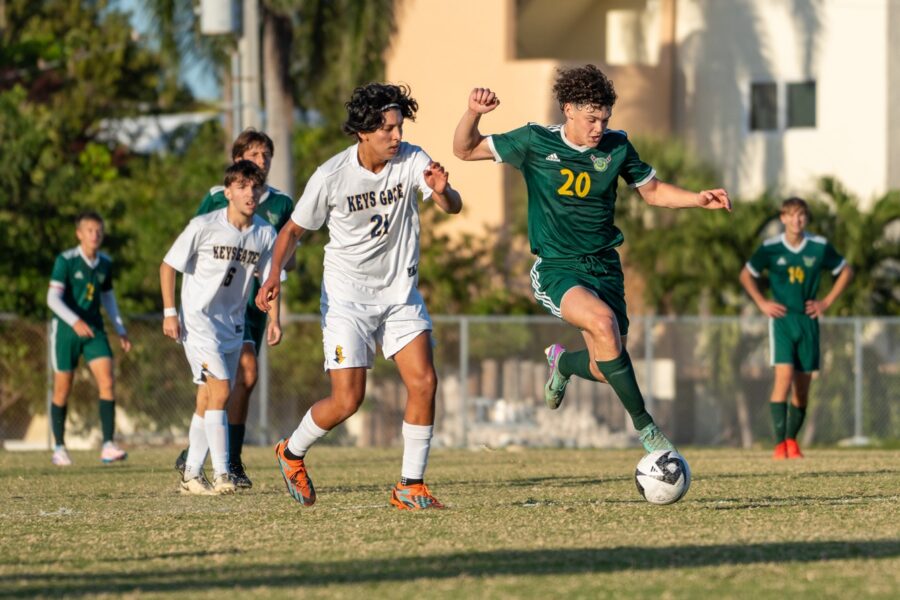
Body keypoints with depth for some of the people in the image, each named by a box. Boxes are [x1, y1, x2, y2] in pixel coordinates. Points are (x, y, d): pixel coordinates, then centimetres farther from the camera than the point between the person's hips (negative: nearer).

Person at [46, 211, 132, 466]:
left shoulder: (105, 263, 6)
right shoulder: (65, 261, -10)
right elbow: (53, 298, -17)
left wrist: (120, 330, 15)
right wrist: (74, 321, -32)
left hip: (94, 330, 4)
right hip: (66, 330, -4)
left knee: (107, 382, -13)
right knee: (62, 390, 3)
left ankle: (108, 446, -15)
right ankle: (59, 448, 17)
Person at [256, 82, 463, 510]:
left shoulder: (411, 161, -10)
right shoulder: (330, 177, -15)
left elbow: (453, 206, -21)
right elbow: (294, 229, -3)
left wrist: (441, 192, -45)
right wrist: (275, 274, -19)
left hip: (401, 293, 3)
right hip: (348, 297, -3)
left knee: (424, 383, -11)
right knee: (347, 400, -9)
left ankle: (410, 487, 0)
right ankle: (292, 452, 20)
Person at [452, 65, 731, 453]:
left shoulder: (616, 147, 0)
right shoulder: (535, 142, -7)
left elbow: (652, 191, 14)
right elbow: (465, 150, 0)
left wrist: (698, 199, -2)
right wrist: (473, 113, -19)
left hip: (604, 266, 4)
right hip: (556, 269, -4)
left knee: (608, 370, 3)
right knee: (603, 321, -33)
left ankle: (562, 362, 41)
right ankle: (643, 425, -23)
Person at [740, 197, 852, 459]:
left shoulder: (820, 247, 0)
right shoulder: (770, 248, -4)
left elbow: (846, 271, 14)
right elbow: (746, 274, 12)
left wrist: (827, 301, 6)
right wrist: (762, 303, 1)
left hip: (808, 320, 3)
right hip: (782, 319, -2)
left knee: (803, 384, 4)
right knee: (784, 375, -18)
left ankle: (792, 441, 20)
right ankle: (780, 444, -20)